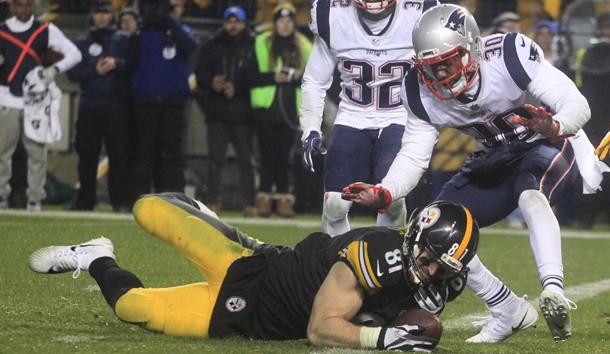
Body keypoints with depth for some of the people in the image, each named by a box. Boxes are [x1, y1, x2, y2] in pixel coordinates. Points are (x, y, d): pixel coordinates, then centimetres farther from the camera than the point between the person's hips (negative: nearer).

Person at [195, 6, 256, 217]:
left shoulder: (254, 47, 2)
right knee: (216, 159, 2)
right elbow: (200, 74, 8)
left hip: (243, 113, -2)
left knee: (245, 159, 0)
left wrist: (237, 88, -14)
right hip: (217, 113, 2)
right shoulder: (212, 47, 11)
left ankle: (249, 203, 2)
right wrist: (211, 82, -12)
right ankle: (213, 202, 4)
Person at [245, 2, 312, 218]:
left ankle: (284, 200, 4)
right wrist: (273, 77, -15)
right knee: (268, 157, -3)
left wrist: (301, 76, -9)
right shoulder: (262, 44, 3)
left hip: (290, 110, 2)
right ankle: (264, 199, 0)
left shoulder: (303, 47, 10)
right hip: (266, 109, -2)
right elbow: (251, 76, -1)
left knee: (284, 157, 2)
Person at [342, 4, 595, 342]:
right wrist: (383, 193, -29)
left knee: (530, 196, -39)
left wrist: (554, 127, -50)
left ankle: (553, 291, -47)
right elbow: (413, 156, -10)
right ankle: (507, 312, 5)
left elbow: (577, 104, -27)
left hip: (549, 146, -6)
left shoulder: (511, 56, -29)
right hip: (496, 162, 6)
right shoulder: (422, 93, -13)